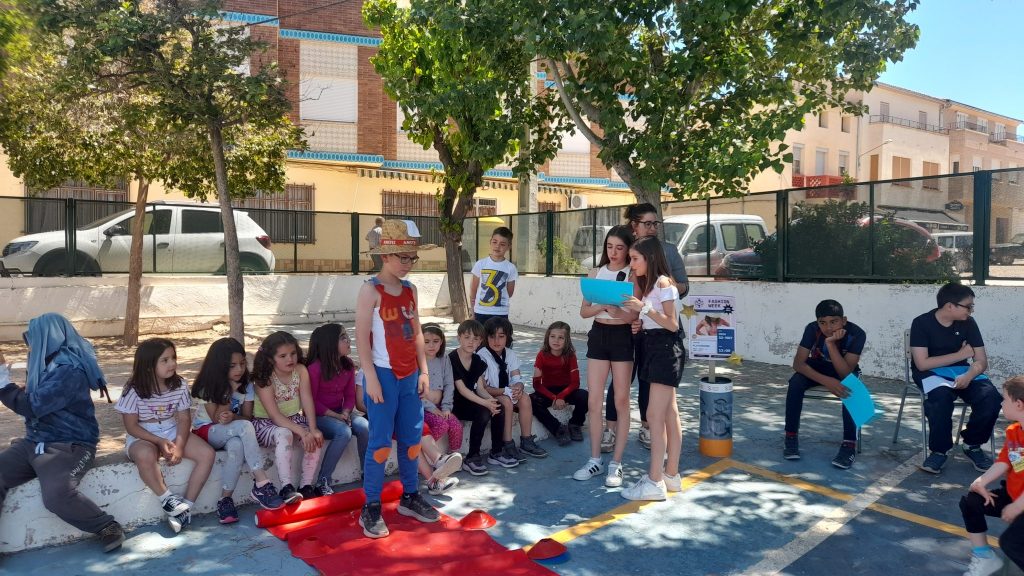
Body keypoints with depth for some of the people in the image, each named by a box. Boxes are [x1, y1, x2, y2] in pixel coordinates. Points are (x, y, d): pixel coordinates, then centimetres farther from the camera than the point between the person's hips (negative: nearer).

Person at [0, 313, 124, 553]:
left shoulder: (69, 370, -17)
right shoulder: (50, 363, 11)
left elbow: (31, 406, -21)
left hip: (69, 446, -9)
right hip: (35, 443, 9)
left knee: (56, 495, -31)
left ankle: (107, 527, -9)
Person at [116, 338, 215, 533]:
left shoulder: (180, 385, -4)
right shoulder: (134, 390, -14)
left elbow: (184, 419, -2)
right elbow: (131, 426, -12)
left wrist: (179, 445, -18)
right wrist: (160, 442, -23)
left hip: (173, 433, 4)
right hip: (142, 437, -4)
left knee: (207, 453, -19)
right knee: (145, 455, -40)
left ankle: (186, 506, -15)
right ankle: (167, 499, -20)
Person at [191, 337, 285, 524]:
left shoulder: (246, 385, -1)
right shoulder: (207, 387, -11)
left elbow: (247, 416, -3)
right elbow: (216, 418, -16)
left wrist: (233, 417, -27)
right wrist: (231, 389, -21)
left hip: (232, 432, 3)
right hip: (206, 432, -3)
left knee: (237, 445, -38)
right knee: (244, 426, -36)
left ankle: (225, 499, -27)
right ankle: (262, 484, -38)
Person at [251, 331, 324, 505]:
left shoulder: (301, 370, -7)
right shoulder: (264, 379, -19)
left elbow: (307, 401, -12)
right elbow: (275, 415, -25)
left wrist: (313, 429, -27)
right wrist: (302, 432, -34)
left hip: (294, 420, 4)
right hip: (266, 424, -4)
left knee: (315, 438, -23)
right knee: (284, 434, -36)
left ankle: (306, 487, -11)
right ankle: (287, 487, -36)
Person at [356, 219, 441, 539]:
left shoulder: (410, 289, 10)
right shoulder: (371, 290, -9)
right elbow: (362, 337, -13)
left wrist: (424, 371, 9)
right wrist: (371, 377, -17)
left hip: (410, 376, 6)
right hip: (384, 375, -6)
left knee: (412, 438, 12)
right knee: (381, 441, -2)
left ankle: (410, 497, 28)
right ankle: (371, 509, 9)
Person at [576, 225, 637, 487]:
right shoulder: (596, 273, 8)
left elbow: (636, 315, -9)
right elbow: (584, 311, 6)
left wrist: (617, 311, -29)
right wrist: (602, 306, -15)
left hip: (622, 337, -4)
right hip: (598, 335, 4)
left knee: (621, 401, 2)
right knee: (593, 401, 6)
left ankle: (616, 464, 11)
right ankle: (595, 460, 18)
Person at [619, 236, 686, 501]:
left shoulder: (663, 283, -12)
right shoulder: (646, 283, 15)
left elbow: (673, 324, -17)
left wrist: (644, 308, -23)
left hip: (666, 349, -9)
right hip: (653, 348, 9)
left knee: (655, 415, -10)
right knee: (669, 414, 12)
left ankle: (654, 482, -6)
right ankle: (671, 474, 19)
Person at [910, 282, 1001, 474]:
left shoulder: (968, 323, 0)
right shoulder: (922, 323, -13)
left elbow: (981, 361, -2)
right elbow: (922, 363, -17)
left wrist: (968, 376, -25)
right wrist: (961, 354, -11)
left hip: (961, 371, 4)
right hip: (931, 372, -4)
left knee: (991, 397, -25)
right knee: (941, 396, -38)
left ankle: (972, 444, 0)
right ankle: (939, 450, -17)